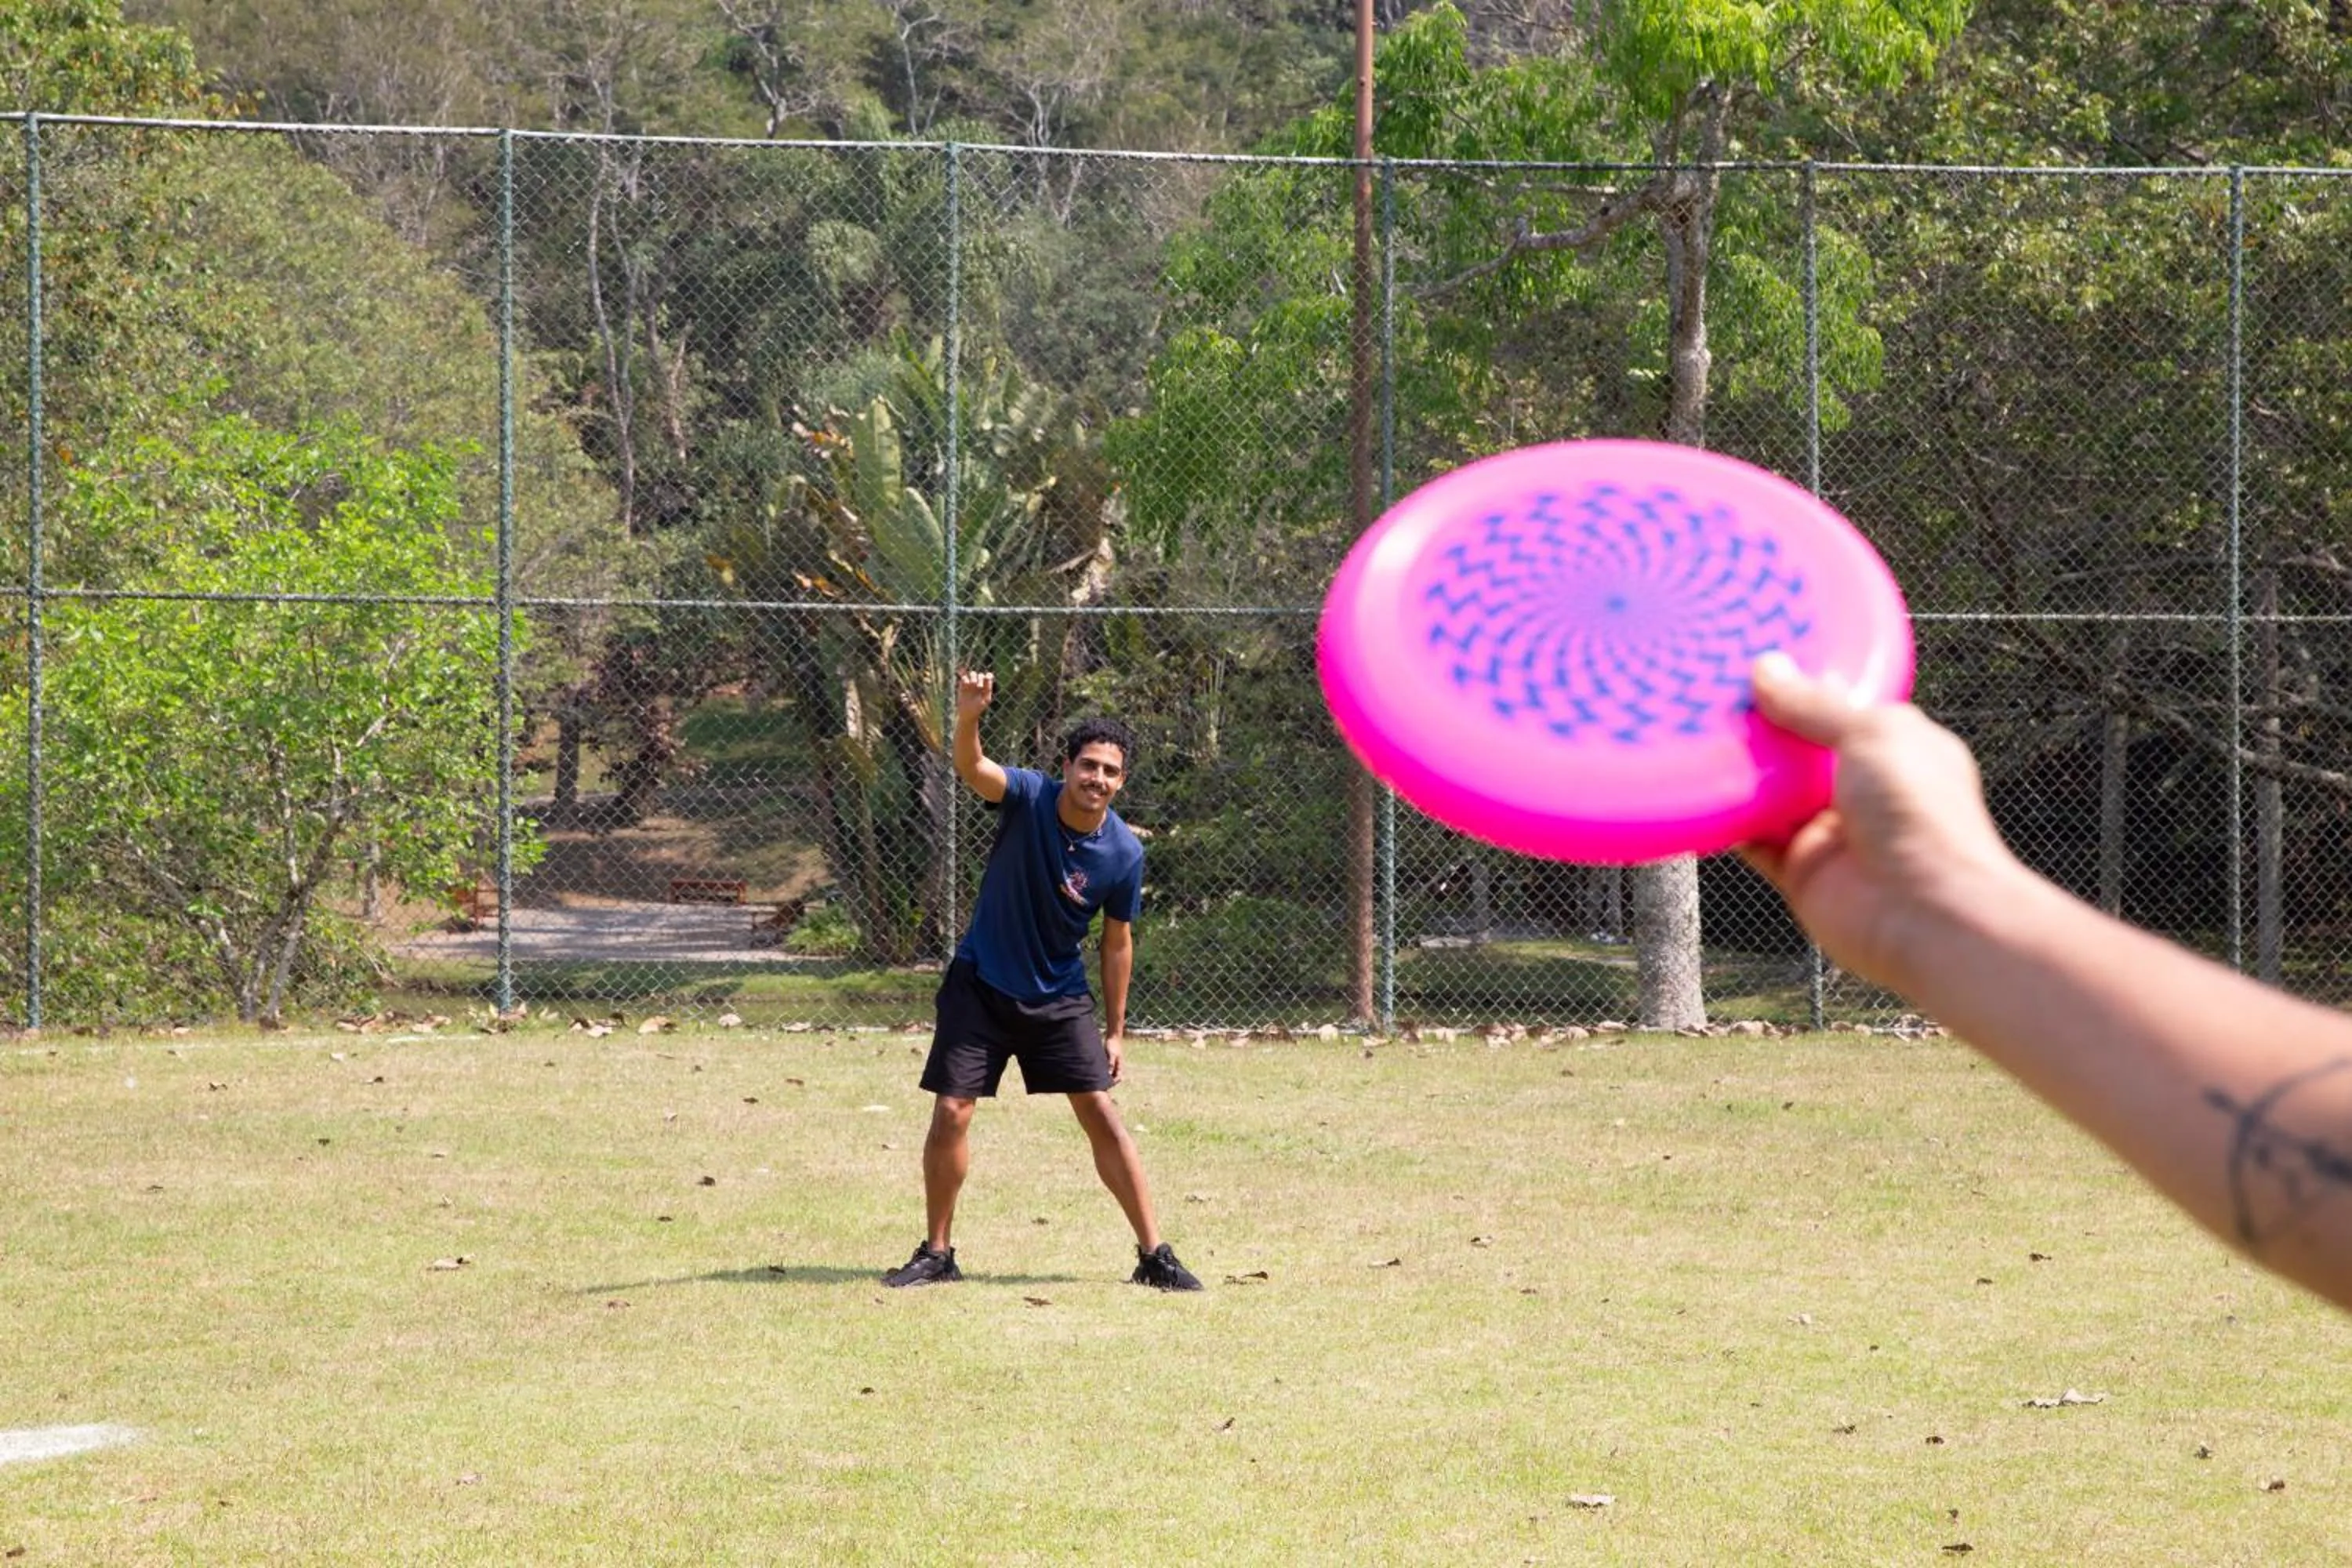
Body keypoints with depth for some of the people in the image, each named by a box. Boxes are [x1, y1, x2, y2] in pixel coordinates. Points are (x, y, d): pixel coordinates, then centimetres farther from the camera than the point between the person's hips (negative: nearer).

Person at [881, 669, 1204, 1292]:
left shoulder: (1125, 853, -13)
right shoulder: (1029, 798, -18)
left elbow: (1118, 942, 0)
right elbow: (971, 767, -39)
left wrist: (1115, 1031, 4)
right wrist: (968, 719, -62)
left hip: (1059, 995, 1)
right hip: (981, 984, -1)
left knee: (1100, 1112, -6)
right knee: (950, 1113, -4)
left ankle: (1154, 1255, 1)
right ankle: (937, 1253, 12)